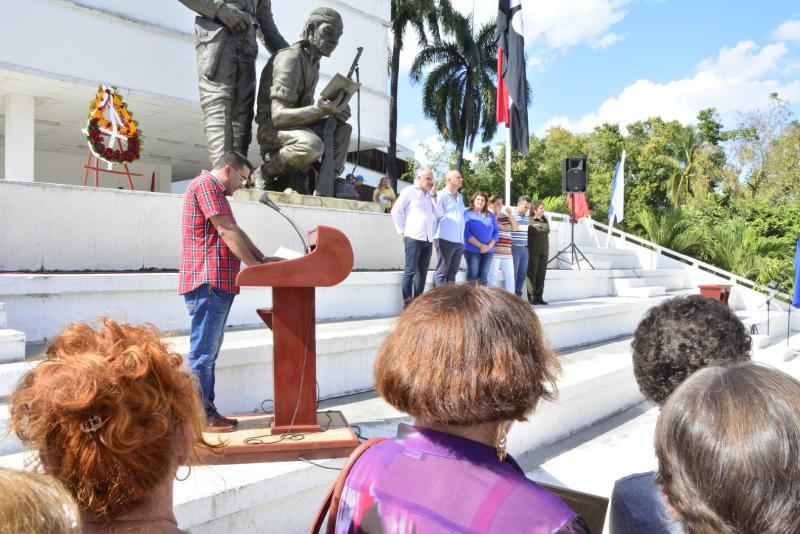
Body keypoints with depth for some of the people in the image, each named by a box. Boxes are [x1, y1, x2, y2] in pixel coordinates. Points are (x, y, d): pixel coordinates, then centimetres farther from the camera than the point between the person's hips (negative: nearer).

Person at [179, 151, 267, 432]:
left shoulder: (216, 191, 25)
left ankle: (207, 412, 18)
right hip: (208, 282, -11)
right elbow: (227, 232, -14)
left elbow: (236, 232, 22)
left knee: (209, 352, 12)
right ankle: (199, 417, 1)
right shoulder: (206, 183, -8)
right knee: (203, 352, -5)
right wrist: (255, 266, -11)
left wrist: (264, 259, 13)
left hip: (217, 283, 11)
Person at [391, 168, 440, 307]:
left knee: (423, 272, 8)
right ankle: (407, 302, -2)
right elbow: (396, 211, -2)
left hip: (428, 239, 6)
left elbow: (439, 214, 11)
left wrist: (434, 195, 3)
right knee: (410, 271, -6)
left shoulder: (430, 195, 18)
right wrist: (402, 232, -4)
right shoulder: (409, 191, 2)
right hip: (413, 237, -6)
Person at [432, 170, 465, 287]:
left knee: (452, 272, 10)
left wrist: (463, 239, 16)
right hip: (446, 240, -7)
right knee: (441, 272, -4)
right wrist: (435, 237, -11)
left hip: (459, 241, 7)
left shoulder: (460, 197, 18)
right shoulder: (441, 195, -2)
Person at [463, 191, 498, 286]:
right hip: (472, 250, -4)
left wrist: (490, 246, -9)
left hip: (488, 251, 4)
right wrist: (480, 245, -16)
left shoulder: (491, 215, 14)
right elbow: (466, 232, -10)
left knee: (484, 277, 4)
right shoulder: (467, 213, 0)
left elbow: (496, 232, 10)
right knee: (472, 276, -7)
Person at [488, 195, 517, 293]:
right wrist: (496, 214, -12)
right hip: (494, 252, -6)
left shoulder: (506, 215, 17)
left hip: (507, 252, 6)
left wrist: (511, 215, 0)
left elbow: (515, 228, 11)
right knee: (492, 277, -6)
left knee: (510, 277, 7)